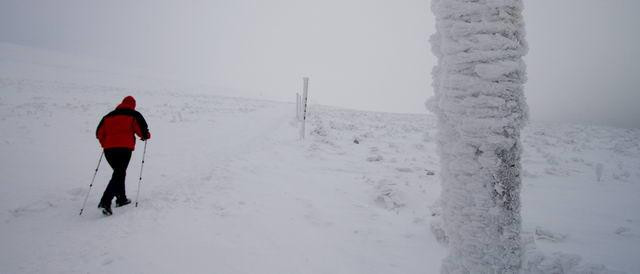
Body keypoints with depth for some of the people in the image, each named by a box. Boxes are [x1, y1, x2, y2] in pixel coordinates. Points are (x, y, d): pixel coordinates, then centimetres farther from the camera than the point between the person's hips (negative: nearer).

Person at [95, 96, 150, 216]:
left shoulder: (108, 116, 19)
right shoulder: (134, 115, 5)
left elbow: (99, 133, 17)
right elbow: (141, 130, -6)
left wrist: (105, 144, 33)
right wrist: (146, 135, 16)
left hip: (108, 149, 5)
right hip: (124, 148, -5)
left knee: (119, 173, 22)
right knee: (119, 175, -6)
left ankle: (121, 199, 27)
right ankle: (105, 202, -19)